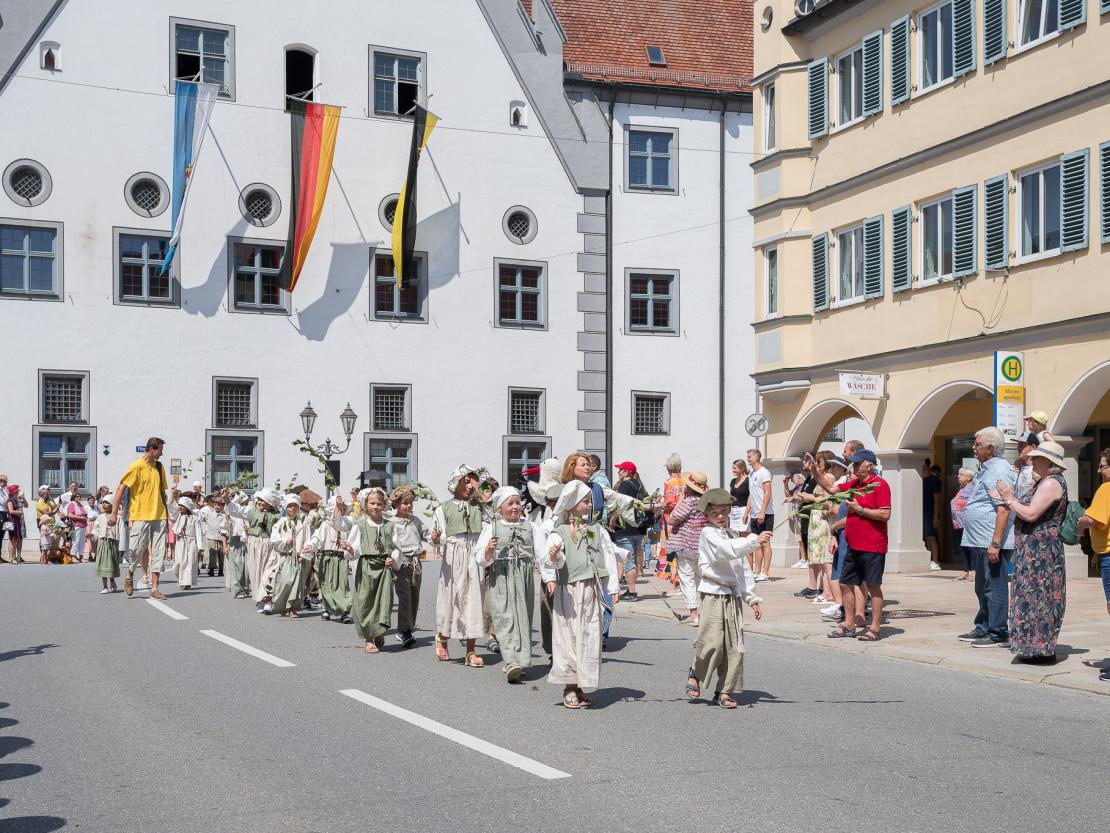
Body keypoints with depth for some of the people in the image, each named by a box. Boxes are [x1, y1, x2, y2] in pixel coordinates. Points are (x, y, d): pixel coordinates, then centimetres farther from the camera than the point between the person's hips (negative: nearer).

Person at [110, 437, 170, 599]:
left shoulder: (159, 467, 12)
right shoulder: (137, 466, -7)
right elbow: (121, 488, -8)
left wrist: (166, 513, 18)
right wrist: (114, 512, -12)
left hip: (159, 516, 6)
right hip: (140, 516, -6)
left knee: (159, 552, 0)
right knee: (138, 549, -4)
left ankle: (154, 588, 3)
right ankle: (129, 577, 24)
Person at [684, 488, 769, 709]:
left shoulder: (733, 535, 18)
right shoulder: (708, 534, -5)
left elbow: (743, 569, 23)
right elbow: (729, 550, -25)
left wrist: (753, 598, 20)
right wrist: (755, 540, -30)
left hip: (733, 595, 7)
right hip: (713, 593, -7)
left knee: (734, 645, 2)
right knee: (712, 641, -15)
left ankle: (724, 692, 10)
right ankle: (696, 674, 13)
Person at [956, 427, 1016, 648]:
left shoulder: (999, 471, -16)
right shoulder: (986, 470, 17)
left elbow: (1003, 510, -22)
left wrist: (995, 543, -26)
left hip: (991, 543, -11)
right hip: (980, 542, 11)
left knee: (995, 587, -5)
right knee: (983, 588, 18)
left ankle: (998, 634, 0)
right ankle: (983, 628, 28)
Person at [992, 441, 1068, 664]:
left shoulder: (1052, 484, -15)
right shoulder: (1045, 482, 18)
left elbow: (1030, 514, -22)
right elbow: (1030, 511, 18)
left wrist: (1010, 500, -10)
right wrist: (1007, 499, 12)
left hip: (1041, 551, -11)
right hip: (1035, 551, 11)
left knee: (1037, 596, -7)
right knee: (1037, 597, 12)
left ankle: (1041, 649, -4)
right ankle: (1040, 648, 16)